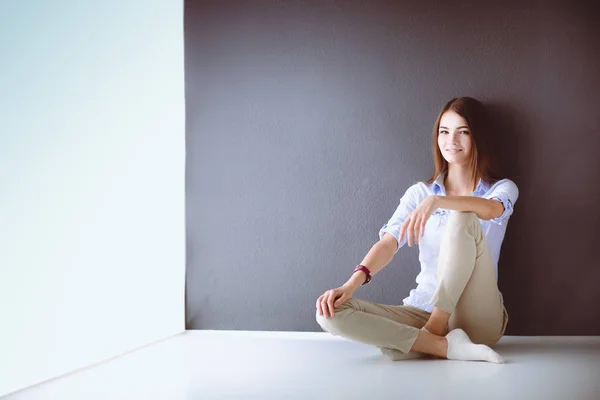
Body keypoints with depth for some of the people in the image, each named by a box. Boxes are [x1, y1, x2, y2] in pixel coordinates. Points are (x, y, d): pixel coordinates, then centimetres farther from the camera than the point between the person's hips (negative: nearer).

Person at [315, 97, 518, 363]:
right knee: (331, 312, -22)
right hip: (422, 310, 3)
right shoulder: (420, 193, 11)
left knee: (463, 218, -28)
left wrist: (436, 202, -38)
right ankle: (447, 346, -26)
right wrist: (352, 283, -23)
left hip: (478, 319, -2)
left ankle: (433, 332, -22)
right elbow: (389, 243, -5)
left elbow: (491, 209, -20)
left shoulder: (502, 189, 7)